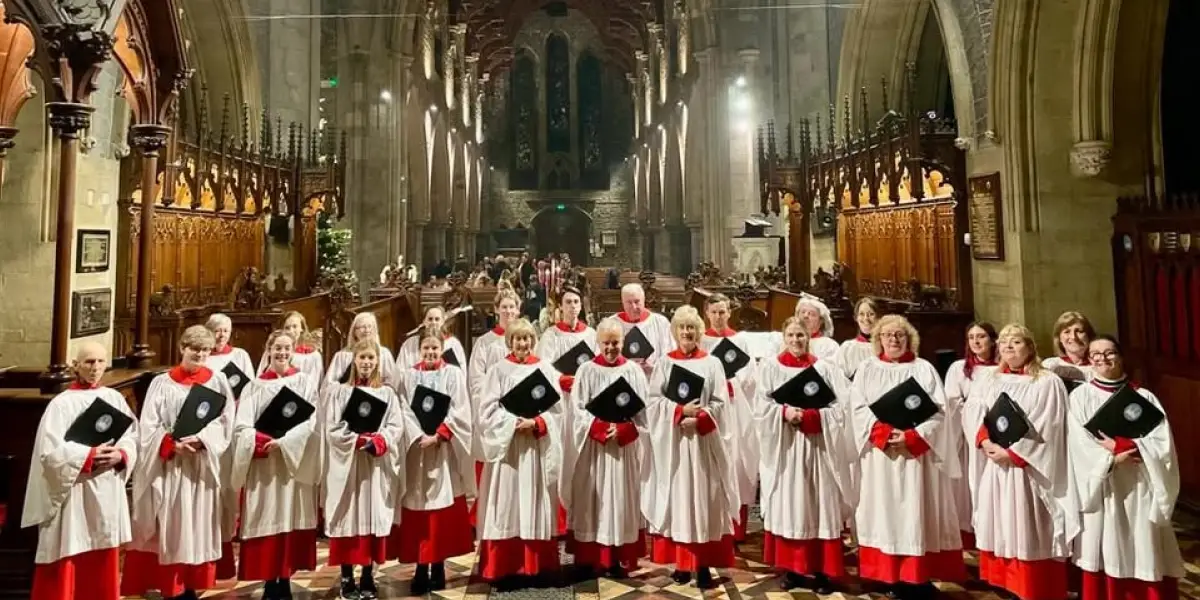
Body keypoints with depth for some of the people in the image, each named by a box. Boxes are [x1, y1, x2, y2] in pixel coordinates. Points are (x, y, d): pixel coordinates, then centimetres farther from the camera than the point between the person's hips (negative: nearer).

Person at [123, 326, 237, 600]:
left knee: (196, 526, 7)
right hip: (168, 466, -1)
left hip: (202, 466, 1)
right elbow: (149, 427, -3)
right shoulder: (162, 383, 1)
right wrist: (172, 444, -19)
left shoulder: (218, 382, 3)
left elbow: (224, 423, -2)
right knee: (170, 528, 4)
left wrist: (200, 440, -18)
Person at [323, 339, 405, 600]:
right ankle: (347, 578, 14)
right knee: (348, 519, 2)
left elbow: (396, 427, 0)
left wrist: (378, 441, -17)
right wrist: (358, 440, -16)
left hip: (377, 465, 1)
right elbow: (332, 429, -4)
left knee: (373, 518, 4)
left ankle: (368, 577, 15)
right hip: (346, 465, -1)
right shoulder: (340, 392, 4)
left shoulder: (387, 393, 8)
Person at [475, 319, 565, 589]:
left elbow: (556, 409, 2)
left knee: (535, 505, 6)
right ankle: (505, 569, 7)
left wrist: (536, 424, -14)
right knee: (507, 505, 0)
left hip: (538, 445, 1)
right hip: (506, 444, -1)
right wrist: (513, 424, -16)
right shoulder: (498, 370, 2)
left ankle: (535, 567, 14)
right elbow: (488, 409, -3)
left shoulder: (546, 369, 4)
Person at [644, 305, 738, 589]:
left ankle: (703, 564, 8)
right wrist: (681, 410, -15)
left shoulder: (712, 363, 5)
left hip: (703, 439, 0)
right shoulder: (664, 362, 6)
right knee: (677, 497, 4)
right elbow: (654, 400, -1)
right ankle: (681, 562, 14)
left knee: (704, 498, 1)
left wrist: (698, 419, -16)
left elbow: (720, 403, -1)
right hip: (672, 440, 1)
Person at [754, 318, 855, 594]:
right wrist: (785, 412, -18)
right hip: (784, 447, 0)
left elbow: (842, 406, -4)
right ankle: (791, 569, 16)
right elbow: (761, 405, -2)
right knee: (786, 506, 5)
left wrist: (811, 416, -17)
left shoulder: (825, 368, 4)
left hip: (818, 447, 0)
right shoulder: (770, 367, 4)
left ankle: (822, 571, 12)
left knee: (820, 506, 3)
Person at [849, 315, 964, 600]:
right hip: (880, 453, 1)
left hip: (916, 452, -1)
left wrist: (912, 437, -15)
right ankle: (891, 577, 11)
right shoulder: (867, 369, 8)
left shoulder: (923, 369, 5)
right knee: (886, 511, 4)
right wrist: (884, 433, -16)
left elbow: (938, 410, -3)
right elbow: (858, 408, -1)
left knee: (916, 510, 0)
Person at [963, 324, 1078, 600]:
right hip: (994, 467, 5)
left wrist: (1013, 452, -17)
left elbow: (1044, 428, -11)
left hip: (1028, 471, -4)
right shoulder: (988, 382, 12)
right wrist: (986, 442, -17)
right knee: (1000, 530, 10)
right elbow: (971, 412, -1)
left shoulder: (1048, 382, -2)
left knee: (1030, 535, 1)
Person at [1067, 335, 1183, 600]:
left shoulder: (1143, 397, 7)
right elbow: (1079, 444, -9)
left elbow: (1162, 444, -4)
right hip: (1103, 489, -1)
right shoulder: (1080, 396, 1)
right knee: (1106, 561, 3)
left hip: (1141, 488, 2)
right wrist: (1109, 460, -21)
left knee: (1146, 560, 5)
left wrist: (1119, 445, -14)